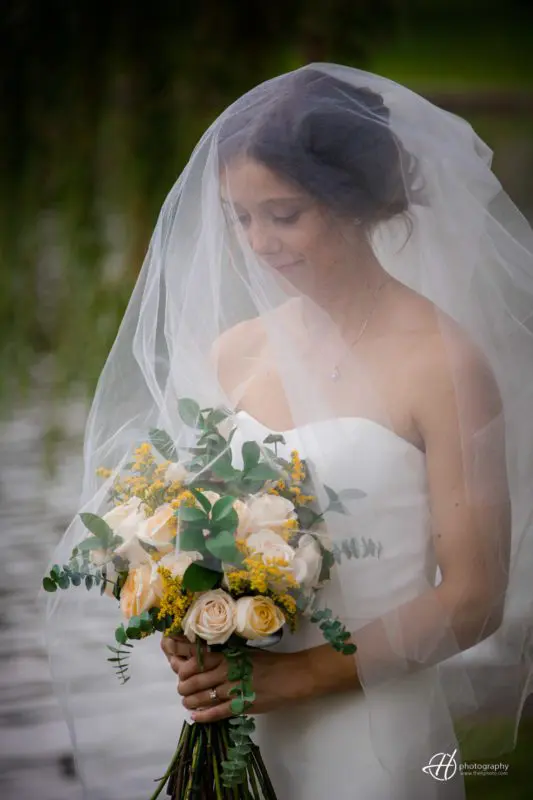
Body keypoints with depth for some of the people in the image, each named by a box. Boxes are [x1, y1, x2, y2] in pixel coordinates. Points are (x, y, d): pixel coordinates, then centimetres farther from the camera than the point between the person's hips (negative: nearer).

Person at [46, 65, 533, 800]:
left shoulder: (442, 365, -12)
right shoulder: (232, 354, 3)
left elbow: (471, 601, -11)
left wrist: (297, 674, -15)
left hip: (376, 735, -4)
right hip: (235, 727, 5)